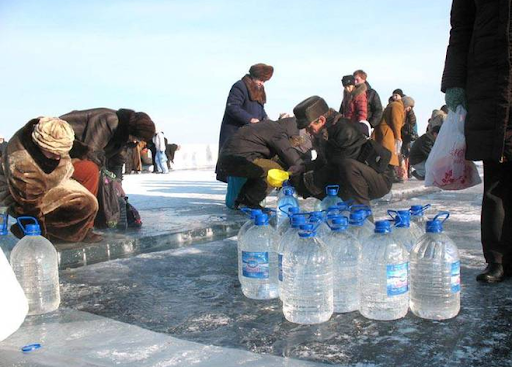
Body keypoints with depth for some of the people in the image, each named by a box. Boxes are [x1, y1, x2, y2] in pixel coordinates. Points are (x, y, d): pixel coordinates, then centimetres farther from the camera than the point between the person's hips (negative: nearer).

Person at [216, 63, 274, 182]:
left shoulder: (259, 90, 16)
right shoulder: (240, 87, -14)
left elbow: (260, 109, 24)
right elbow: (232, 108, -22)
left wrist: (265, 118, 2)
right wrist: (250, 119, -24)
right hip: (234, 132, -9)